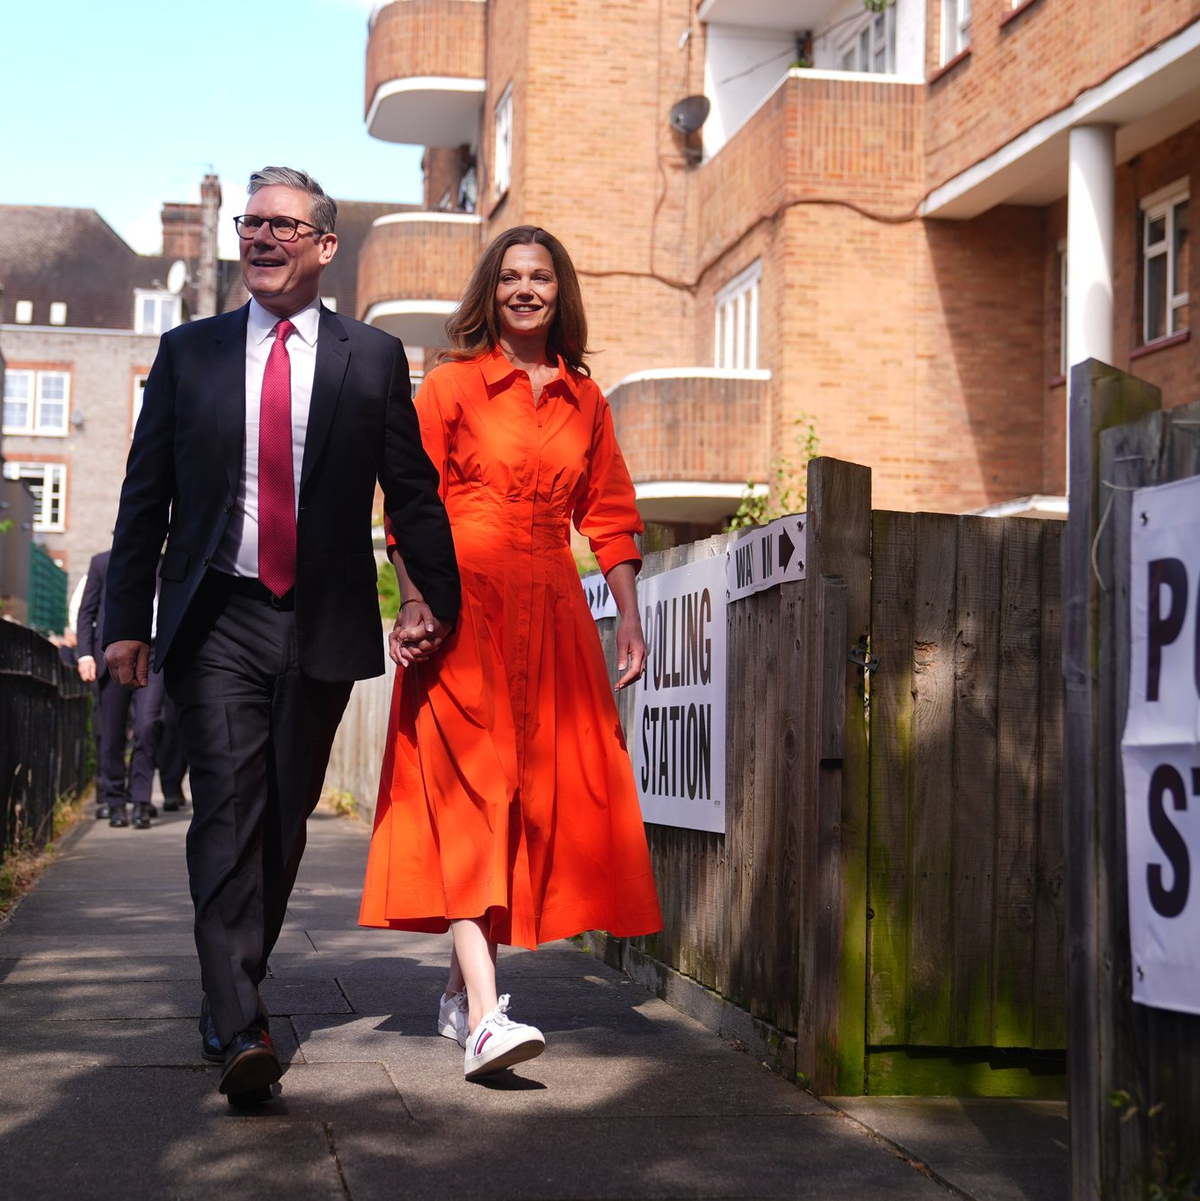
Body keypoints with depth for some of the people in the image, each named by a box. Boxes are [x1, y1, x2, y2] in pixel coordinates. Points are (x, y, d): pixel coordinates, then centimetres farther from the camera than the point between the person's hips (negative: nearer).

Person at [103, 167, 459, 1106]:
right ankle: (241, 1029, -18)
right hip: (219, 618, -1)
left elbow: (413, 490, 8)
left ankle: (233, 993, 26)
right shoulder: (189, 352, 9)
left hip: (321, 625, 1)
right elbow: (145, 496, 9)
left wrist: (440, 598, 1)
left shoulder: (374, 358, 8)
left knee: (284, 818, 8)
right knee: (230, 809, -13)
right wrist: (126, 618, 4)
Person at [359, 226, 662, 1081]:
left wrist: (629, 618, 9)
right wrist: (415, 602, -15)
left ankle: (462, 990, 18)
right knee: (468, 793, -14)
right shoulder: (452, 386, 2)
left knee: (546, 795, 4)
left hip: (552, 615, 5)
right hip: (463, 606, -5)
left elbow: (610, 516, 16)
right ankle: (484, 1017, -24)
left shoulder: (584, 400, 14)